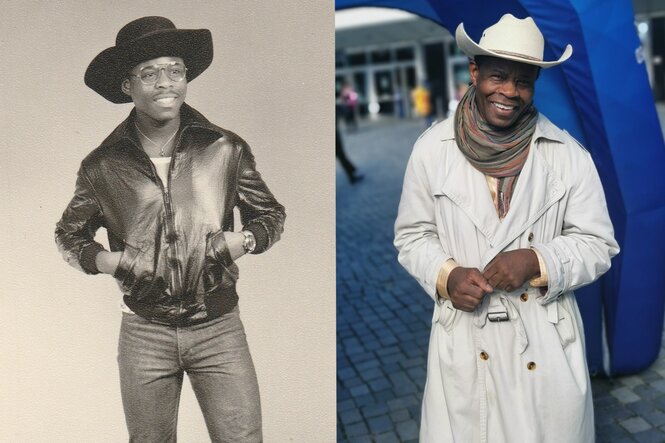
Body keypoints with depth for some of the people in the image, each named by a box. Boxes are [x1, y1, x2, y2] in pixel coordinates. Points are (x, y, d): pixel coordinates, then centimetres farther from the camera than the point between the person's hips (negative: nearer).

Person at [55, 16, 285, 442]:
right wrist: (107, 260, -5)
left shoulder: (226, 150, -4)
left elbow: (271, 214, 8)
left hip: (219, 327, -1)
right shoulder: (103, 166, -1)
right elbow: (69, 233, 14)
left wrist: (243, 241, -12)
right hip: (144, 331, 2)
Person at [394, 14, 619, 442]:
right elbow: (412, 234, 4)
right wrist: (446, 275, -14)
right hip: (463, 339, 0)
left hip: (547, 339, 0)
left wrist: (538, 261, -17)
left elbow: (599, 243, 0)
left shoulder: (568, 155, -5)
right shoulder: (432, 148, -4)